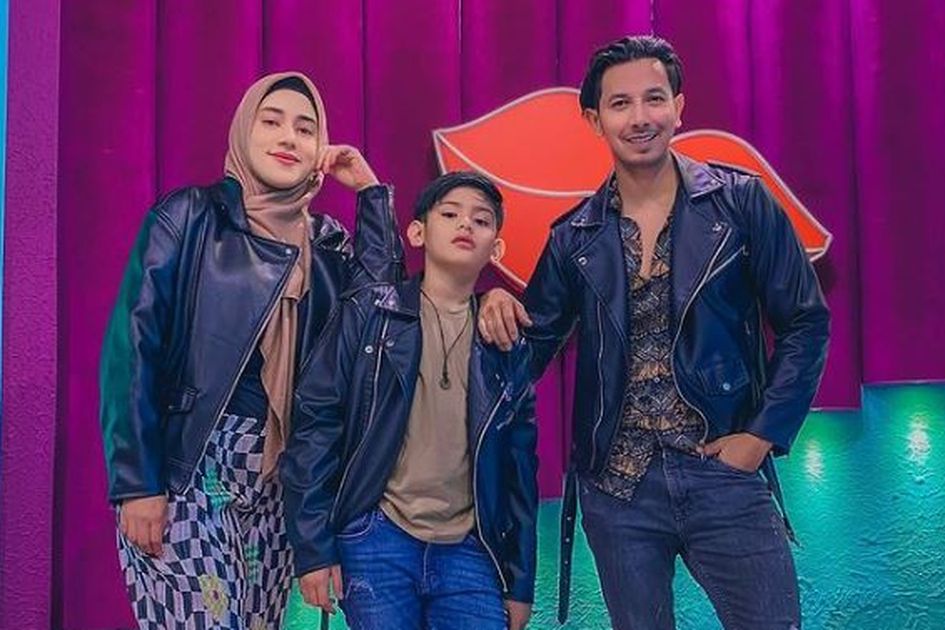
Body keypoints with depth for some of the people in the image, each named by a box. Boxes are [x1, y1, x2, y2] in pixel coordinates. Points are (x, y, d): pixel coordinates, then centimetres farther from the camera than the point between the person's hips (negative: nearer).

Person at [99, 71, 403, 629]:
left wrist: (371, 191, -2)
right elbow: (134, 346, -8)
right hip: (187, 468, -5)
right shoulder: (189, 216, -2)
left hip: (279, 476, 5)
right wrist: (136, 483, -14)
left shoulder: (325, 238, 12)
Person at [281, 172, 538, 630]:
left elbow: (519, 467, 11)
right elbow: (315, 424, -3)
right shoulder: (367, 315, -1)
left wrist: (520, 583, 11)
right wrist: (312, 547, -7)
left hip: (469, 552, 3)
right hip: (378, 541, -2)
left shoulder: (507, 344, 8)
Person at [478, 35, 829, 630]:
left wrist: (763, 433, -7)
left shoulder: (741, 201, -1)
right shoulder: (574, 237, 5)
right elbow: (530, 351, 10)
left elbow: (806, 322, 0)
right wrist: (500, 306, -10)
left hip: (724, 471, -2)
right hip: (617, 487, 2)